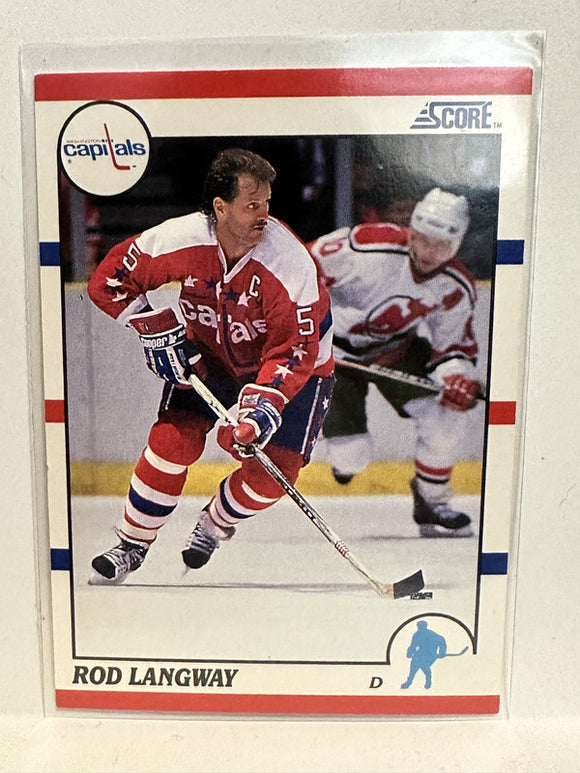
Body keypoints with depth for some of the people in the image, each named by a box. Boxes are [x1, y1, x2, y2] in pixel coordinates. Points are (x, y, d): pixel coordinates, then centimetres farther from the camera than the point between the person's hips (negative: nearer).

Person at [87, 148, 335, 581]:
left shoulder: (290, 262, -29)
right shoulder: (180, 239, -23)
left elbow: (294, 350, -28)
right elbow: (110, 280, -9)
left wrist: (264, 404, -40)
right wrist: (156, 328, -16)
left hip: (292, 368, -1)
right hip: (206, 354, 2)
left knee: (274, 469, -13)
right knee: (173, 440, -11)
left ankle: (216, 523, 20)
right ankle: (132, 544, 13)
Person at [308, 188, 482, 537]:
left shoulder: (457, 288, -13)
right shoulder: (367, 246, -29)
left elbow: (454, 345, -4)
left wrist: (458, 374, -26)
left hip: (398, 347, 4)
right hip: (334, 347, -4)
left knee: (447, 417, -11)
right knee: (351, 457, -11)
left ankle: (432, 501, 14)